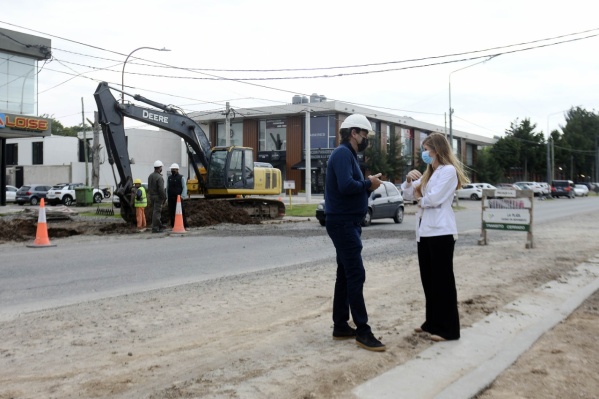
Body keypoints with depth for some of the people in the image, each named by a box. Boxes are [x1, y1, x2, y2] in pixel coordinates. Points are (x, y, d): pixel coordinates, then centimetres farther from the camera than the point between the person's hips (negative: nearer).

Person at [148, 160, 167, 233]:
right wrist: (164, 198, -13)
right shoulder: (159, 177, -18)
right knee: (156, 212, -5)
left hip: (151, 196, 8)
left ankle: (160, 226, 26)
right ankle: (155, 228, -3)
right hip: (158, 197, -8)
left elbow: (149, 187, 14)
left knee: (155, 211, 15)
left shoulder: (150, 176, 8)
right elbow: (161, 189, -20)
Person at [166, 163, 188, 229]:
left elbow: (184, 188, -2)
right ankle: (173, 226, 10)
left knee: (181, 212, -6)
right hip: (171, 198, 4)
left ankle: (184, 226, -3)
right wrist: (167, 196, 10)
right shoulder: (169, 178, 15)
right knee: (171, 213, 3)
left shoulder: (181, 178, 2)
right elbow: (167, 188, 18)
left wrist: (182, 196, -11)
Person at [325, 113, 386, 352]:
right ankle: (362, 331, -5)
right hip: (342, 222, -11)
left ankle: (341, 327, 18)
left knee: (345, 275, 12)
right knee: (356, 275, -9)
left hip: (348, 223, 11)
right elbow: (346, 186, -28)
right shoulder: (343, 154, -14)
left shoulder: (349, 155, 18)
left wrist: (368, 186, -2)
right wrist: (368, 184, -13)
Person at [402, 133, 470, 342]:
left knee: (443, 279, -4)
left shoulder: (449, 170, -8)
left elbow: (434, 198, -18)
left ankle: (448, 328, 1)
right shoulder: (429, 173, 20)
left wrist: (419, 198, 3)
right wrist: (409, 178, 1)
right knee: (428, 278, 11)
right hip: (425, 231, 9)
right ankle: (433, 322, 21)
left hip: (441, 231, -9)